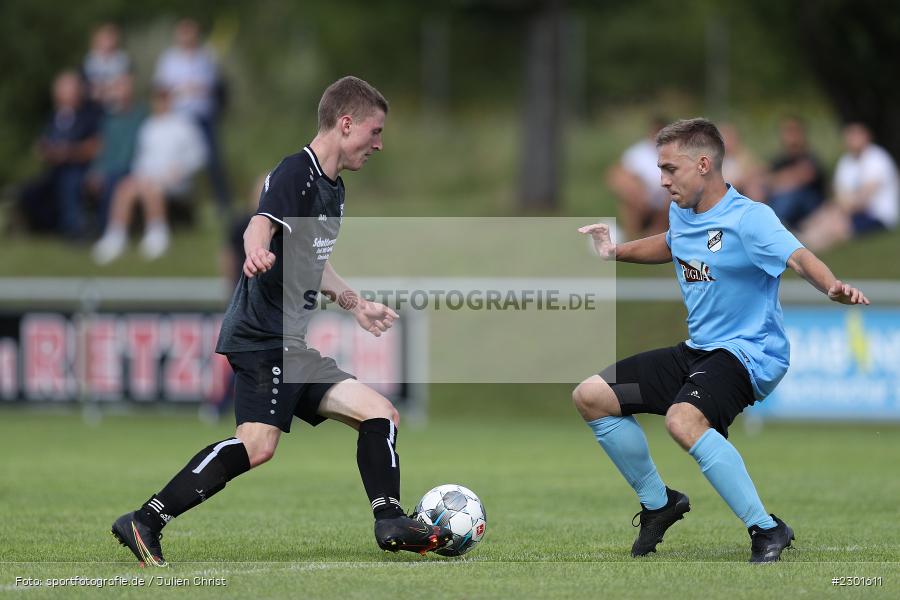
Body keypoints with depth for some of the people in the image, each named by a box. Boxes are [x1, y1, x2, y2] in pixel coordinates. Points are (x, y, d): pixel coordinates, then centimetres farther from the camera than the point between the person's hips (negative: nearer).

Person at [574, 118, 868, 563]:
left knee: (683, 420, -37)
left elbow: (798, 257, -34)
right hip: (697, 351, 9)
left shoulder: (749, 218, -18)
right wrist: (617, 252, 19)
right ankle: (658, 503, 22)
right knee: (590, 397, 6)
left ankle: (767, 530, -25)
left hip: (749, 353, -9)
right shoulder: (681, 214, 8)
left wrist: (833, 288, -54)